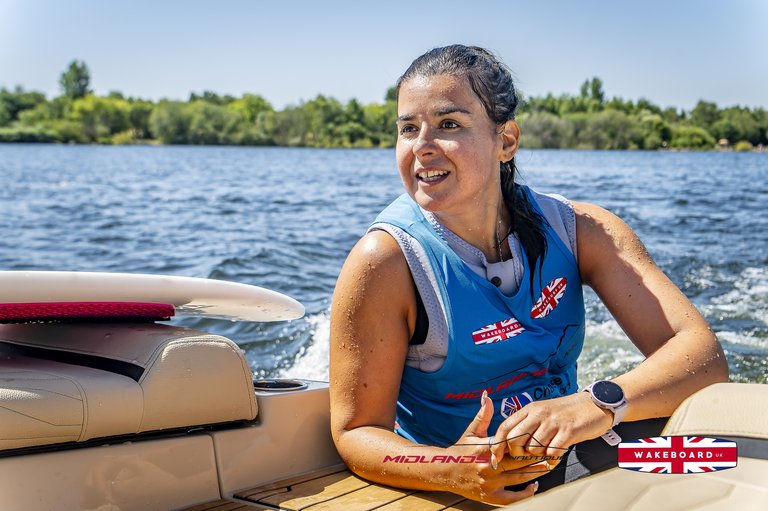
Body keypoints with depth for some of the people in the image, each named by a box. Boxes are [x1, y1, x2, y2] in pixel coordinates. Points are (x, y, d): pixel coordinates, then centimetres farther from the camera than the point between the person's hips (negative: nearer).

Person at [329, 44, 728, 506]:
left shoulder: (578, 231, -7)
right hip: (454, 496, -2)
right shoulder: (386, 260, -16)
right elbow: (356, 431, -13)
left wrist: (601, 403, -36)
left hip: (575, 472, 3)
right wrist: (450, 470, -33)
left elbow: (702, 353, -16)